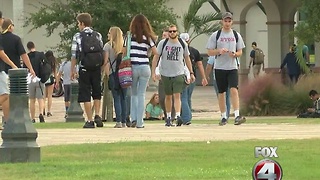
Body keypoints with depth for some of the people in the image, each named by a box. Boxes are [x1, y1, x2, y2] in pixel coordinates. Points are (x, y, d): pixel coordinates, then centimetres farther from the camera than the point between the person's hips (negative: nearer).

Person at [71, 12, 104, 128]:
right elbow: (102, 52, 6)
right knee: (97, 93, 16)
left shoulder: (77, 36, -3)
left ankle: (90, 121, -1)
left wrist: (72, 70, 3)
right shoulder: (98, 35, 5)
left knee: (85, 95, 2)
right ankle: (97, 115, 0)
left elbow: (74, 55, -3)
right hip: (97, 68, 3)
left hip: (84, 68, -3)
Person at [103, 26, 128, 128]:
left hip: (113, 74, -3)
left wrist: (106, 74, -2)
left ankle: (118, 121, -10)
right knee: (123, 98, 9)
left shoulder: (108, 45, -2)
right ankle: (124, 121, 8)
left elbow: (106, 61, -6)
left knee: (116, 98, -3)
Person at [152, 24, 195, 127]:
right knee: (168, 96, 9)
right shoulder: (163, 43, 0)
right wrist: (153, 72, -6)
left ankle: (178, 116, -22)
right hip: (165, 74, 1)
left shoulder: (183, 44, 4)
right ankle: (168, 118, 18)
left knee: (177, 95, -12)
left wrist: (191, 73, 12)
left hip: (179, 74, -1)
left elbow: (187, 59, 14)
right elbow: (156, 57, 1)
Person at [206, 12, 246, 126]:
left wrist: (234, 54, -13)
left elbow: (240, 52, 10)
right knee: (221, 92, 5)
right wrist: (219, 51, -17)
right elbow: (209, 52, 2)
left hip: (232, 67, 0)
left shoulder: (236, 35, 8)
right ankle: (223, 117, 15)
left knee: (234, 90, -16)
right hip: (220, 67, 0)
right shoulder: (215, 35, 3)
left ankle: (237, 116, -22)